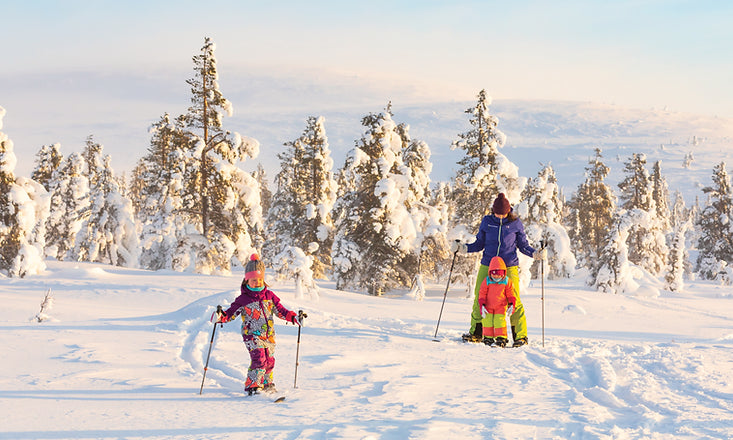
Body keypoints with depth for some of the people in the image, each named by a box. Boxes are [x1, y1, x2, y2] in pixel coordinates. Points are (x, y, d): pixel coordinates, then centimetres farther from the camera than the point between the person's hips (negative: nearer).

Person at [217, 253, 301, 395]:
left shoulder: (269, 296, 7)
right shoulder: (243, 300, -3)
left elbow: (280, 310, 13)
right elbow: (232, 312, 0)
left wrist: (292, 317, -1)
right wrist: (221, 317, -20)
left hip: (268, 334, 5)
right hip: (251, 334, -5)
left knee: (269, 360, 9)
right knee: (259, 358, -19)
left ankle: (266, 383, 31)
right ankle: (252, 386, -13)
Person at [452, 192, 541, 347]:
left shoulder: (516, 223, 1)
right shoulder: (487, 222, 4)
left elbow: (523, 245, 8)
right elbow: (479, 244, 12)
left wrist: (534, 253, -9)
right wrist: (463, 247, 0)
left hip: (509, 267, -2)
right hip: (487, 265, 2)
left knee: (513, 300, -8)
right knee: (479, 298, 2)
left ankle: (521, 336, 2)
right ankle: (476, 333, 17)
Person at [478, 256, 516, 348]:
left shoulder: (506, 281, -5)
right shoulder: (487, 281, -8)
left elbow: (510, 294, 3)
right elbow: (482, 294, -4)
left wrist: (511, 304, -7)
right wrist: (482, 305, -12)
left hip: (501, 307, -1)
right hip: (488, 306, 1)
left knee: (500, 321, -12)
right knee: (487, 321, -3)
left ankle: (501, 338, -2)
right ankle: (488, 338, 12)